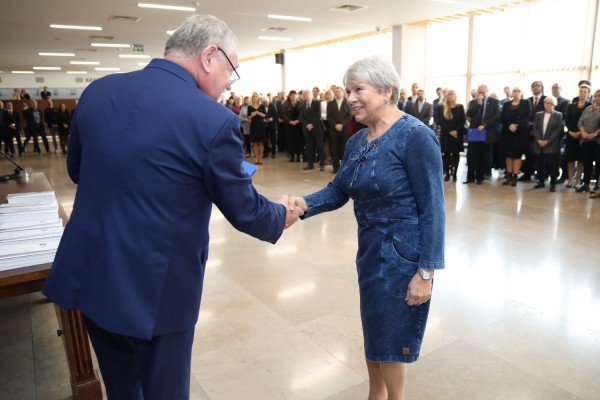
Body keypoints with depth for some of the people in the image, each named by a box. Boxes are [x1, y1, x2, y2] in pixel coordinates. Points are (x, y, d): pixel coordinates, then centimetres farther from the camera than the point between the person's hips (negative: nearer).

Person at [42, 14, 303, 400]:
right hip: (155, 288, -6)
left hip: (88, 276, 6)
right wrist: (282, 214, 12)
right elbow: (244, 211, -8)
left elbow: (77, 170, 14)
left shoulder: (97, 91, 0)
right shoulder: (214, 121, -19)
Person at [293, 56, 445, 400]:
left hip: (403, 254, -7)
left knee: (392, 339, 9)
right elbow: (338, 191, 4)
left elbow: (432, 208, -19)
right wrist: (305, 204, -17)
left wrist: (426, 272, -20)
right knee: (372, 331, 22)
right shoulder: (357, 142, 5)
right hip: (370, 250, 8)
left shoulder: (415, 136, -18)